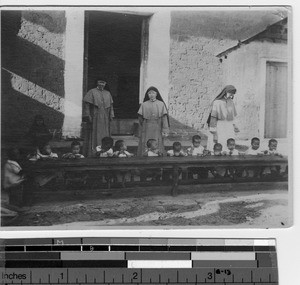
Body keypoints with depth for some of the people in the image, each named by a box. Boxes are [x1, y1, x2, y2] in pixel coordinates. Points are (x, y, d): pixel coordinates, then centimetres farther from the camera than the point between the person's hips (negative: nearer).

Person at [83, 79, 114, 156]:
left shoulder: (107, 93, 14)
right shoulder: (92, 92, -1)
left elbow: (111, 105, 17)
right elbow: (86, 104, -6)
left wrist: (111, 115, 7)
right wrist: (88, 115, -13)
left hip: (105, 118, 5)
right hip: (95, 117, -5)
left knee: (105, 135, 5)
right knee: (94, 135, -6)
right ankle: (92, 152, -4)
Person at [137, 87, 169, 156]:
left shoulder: (161, 104, 4)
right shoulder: (144, 104, 7)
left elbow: (164, 117, -2)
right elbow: (140, 117, 7)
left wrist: (165, 130, -9)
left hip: (157, 129, -1)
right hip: (146, 129, 1)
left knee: (157, 146, -1)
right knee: (145, 146, -3)